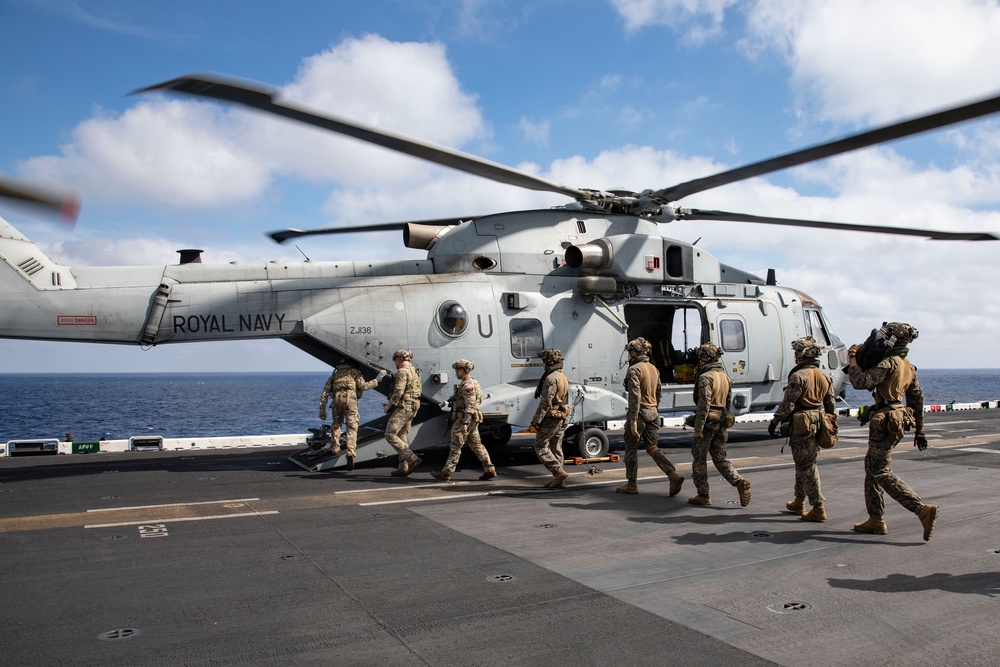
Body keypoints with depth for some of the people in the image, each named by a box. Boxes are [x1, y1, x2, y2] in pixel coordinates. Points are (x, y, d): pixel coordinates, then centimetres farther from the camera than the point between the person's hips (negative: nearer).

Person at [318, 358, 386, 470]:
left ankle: (334, 448, 25)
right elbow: (363, 386, 7)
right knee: (352, 428, -6)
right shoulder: (354, 372, 22)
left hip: (337, 399, 3)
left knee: (336, 424, 27)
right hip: (350, 398, -3)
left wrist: (322, 410, 23)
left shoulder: (335, 374, 31)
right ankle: (351, 453, -21)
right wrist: (377, 380, 16)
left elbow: (324, 393, 24)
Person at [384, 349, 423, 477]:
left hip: (403, 408, -10)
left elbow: (398, 391, -21)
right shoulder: (415, 371, 17)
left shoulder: (402, 372, -13)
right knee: (402, 437, 12)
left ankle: (412, 458, -16)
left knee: (390, 435, -8)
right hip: (413, 408, 10)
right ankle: (403, 468, 10)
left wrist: (389, 404, -7)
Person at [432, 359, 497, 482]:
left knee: (456, 446, -3)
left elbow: (470, 406, -23)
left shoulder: (468, 385, -16)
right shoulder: (470, 383, 16)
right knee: (476, 445, 11)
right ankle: (489, 469, 9)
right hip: (472, 421, 10)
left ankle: (446, 472, 2)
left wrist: (464, 423, -27)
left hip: (466, 419, -10)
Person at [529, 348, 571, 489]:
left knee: (540, 446, -2)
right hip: (561, 419, 10)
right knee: (556, 448, 12)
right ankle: (558, 480, 14)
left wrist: (536, 420, -19)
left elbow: (546, 402, -22)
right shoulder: (563, 377, 15)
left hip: (551, 418, -10)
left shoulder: (551, 378, -17)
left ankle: (559, 471, -9)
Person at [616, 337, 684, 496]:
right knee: (652, 448, 11)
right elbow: (658, 393, 19)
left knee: (631, 448, 5)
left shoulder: (634, 369, -13)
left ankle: (632, 484, 13)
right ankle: (674, 475, -6)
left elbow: (635, 396, -21)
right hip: (653, 412, 8)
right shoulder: (654, 369, 13)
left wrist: (633, 420, -22)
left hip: (639, 412, -8)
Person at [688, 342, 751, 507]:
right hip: (721, 423, 8)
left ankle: (703, 495, 10)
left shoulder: (706, 378, -15)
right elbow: (728, 403, 18)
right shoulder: (725, 377, 12)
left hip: (708, 422, -8)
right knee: (720, 458, 13)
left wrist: (698, 429, -19)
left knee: (699, 458, 5)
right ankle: (739, 481, -7)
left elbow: (704, 405, -20)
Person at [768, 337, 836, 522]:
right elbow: (831, 405, 14)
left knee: (806, 467, -3)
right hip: (817, 424, 8)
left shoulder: (799, 376, -15)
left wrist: (774, 422, -10)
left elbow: (787, 404, -17)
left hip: (801, 425, -8)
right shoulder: (824, 377, 10)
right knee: (804, 465, 18)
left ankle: (818, 508, -2)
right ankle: (799, 503, 29)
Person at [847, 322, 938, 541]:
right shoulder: (908, 366, 15)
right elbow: (917, 398, 20)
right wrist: (919, 429, 25)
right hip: (900, 417, 10)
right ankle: (876, 520, 18)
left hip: (886, 419, -10)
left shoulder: (888, 362, -14)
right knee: (871, 466, 15)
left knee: (881, 472, -6)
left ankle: (923, 510, -15)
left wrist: (852, 359, -10)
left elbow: (861, 382, -24)